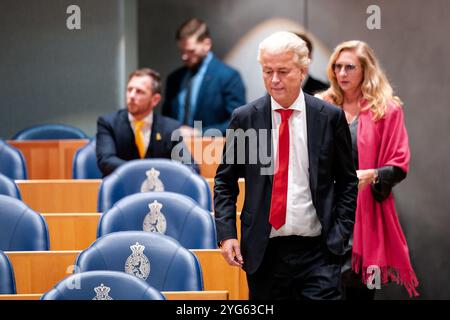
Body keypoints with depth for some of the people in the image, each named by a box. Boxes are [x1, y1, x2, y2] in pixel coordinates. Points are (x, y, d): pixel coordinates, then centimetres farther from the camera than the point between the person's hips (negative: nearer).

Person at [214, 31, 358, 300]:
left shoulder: (330, 117, 2)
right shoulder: (244, 118, 3)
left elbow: (348, 181, 8)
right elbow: (225, 181, 9)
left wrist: (341, 232, -1)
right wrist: (227, 233, -3)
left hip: (318, 251, -1)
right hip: (264, 252, 1)